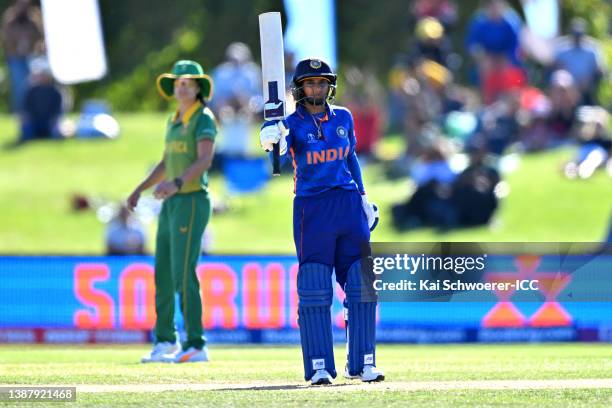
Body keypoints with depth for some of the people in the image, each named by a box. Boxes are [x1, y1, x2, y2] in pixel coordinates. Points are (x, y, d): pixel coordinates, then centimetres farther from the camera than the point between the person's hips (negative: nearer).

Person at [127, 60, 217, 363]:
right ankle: (165, 341, 23)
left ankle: (196, 346, -13)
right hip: (171, 204, 9)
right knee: (162, 273, 12)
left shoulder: (204, 119, -11)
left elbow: (204, 161, -25)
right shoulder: (175, 120, 16)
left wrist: (176, 184, -39)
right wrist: (139, 189, 17)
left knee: (183, 275, -14)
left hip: (193, 203, -9)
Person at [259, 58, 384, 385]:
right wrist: (271, 139, -48)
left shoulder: (344, 118, 9)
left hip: (348, 204, 4)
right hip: (311, 208, -4)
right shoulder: (293, 123, -4)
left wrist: (362, 196, 16)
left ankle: (363, 363, 9)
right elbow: (280, 144, -25)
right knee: (314, 291, -6)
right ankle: (319, 366, -1)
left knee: (362, 286, 2)